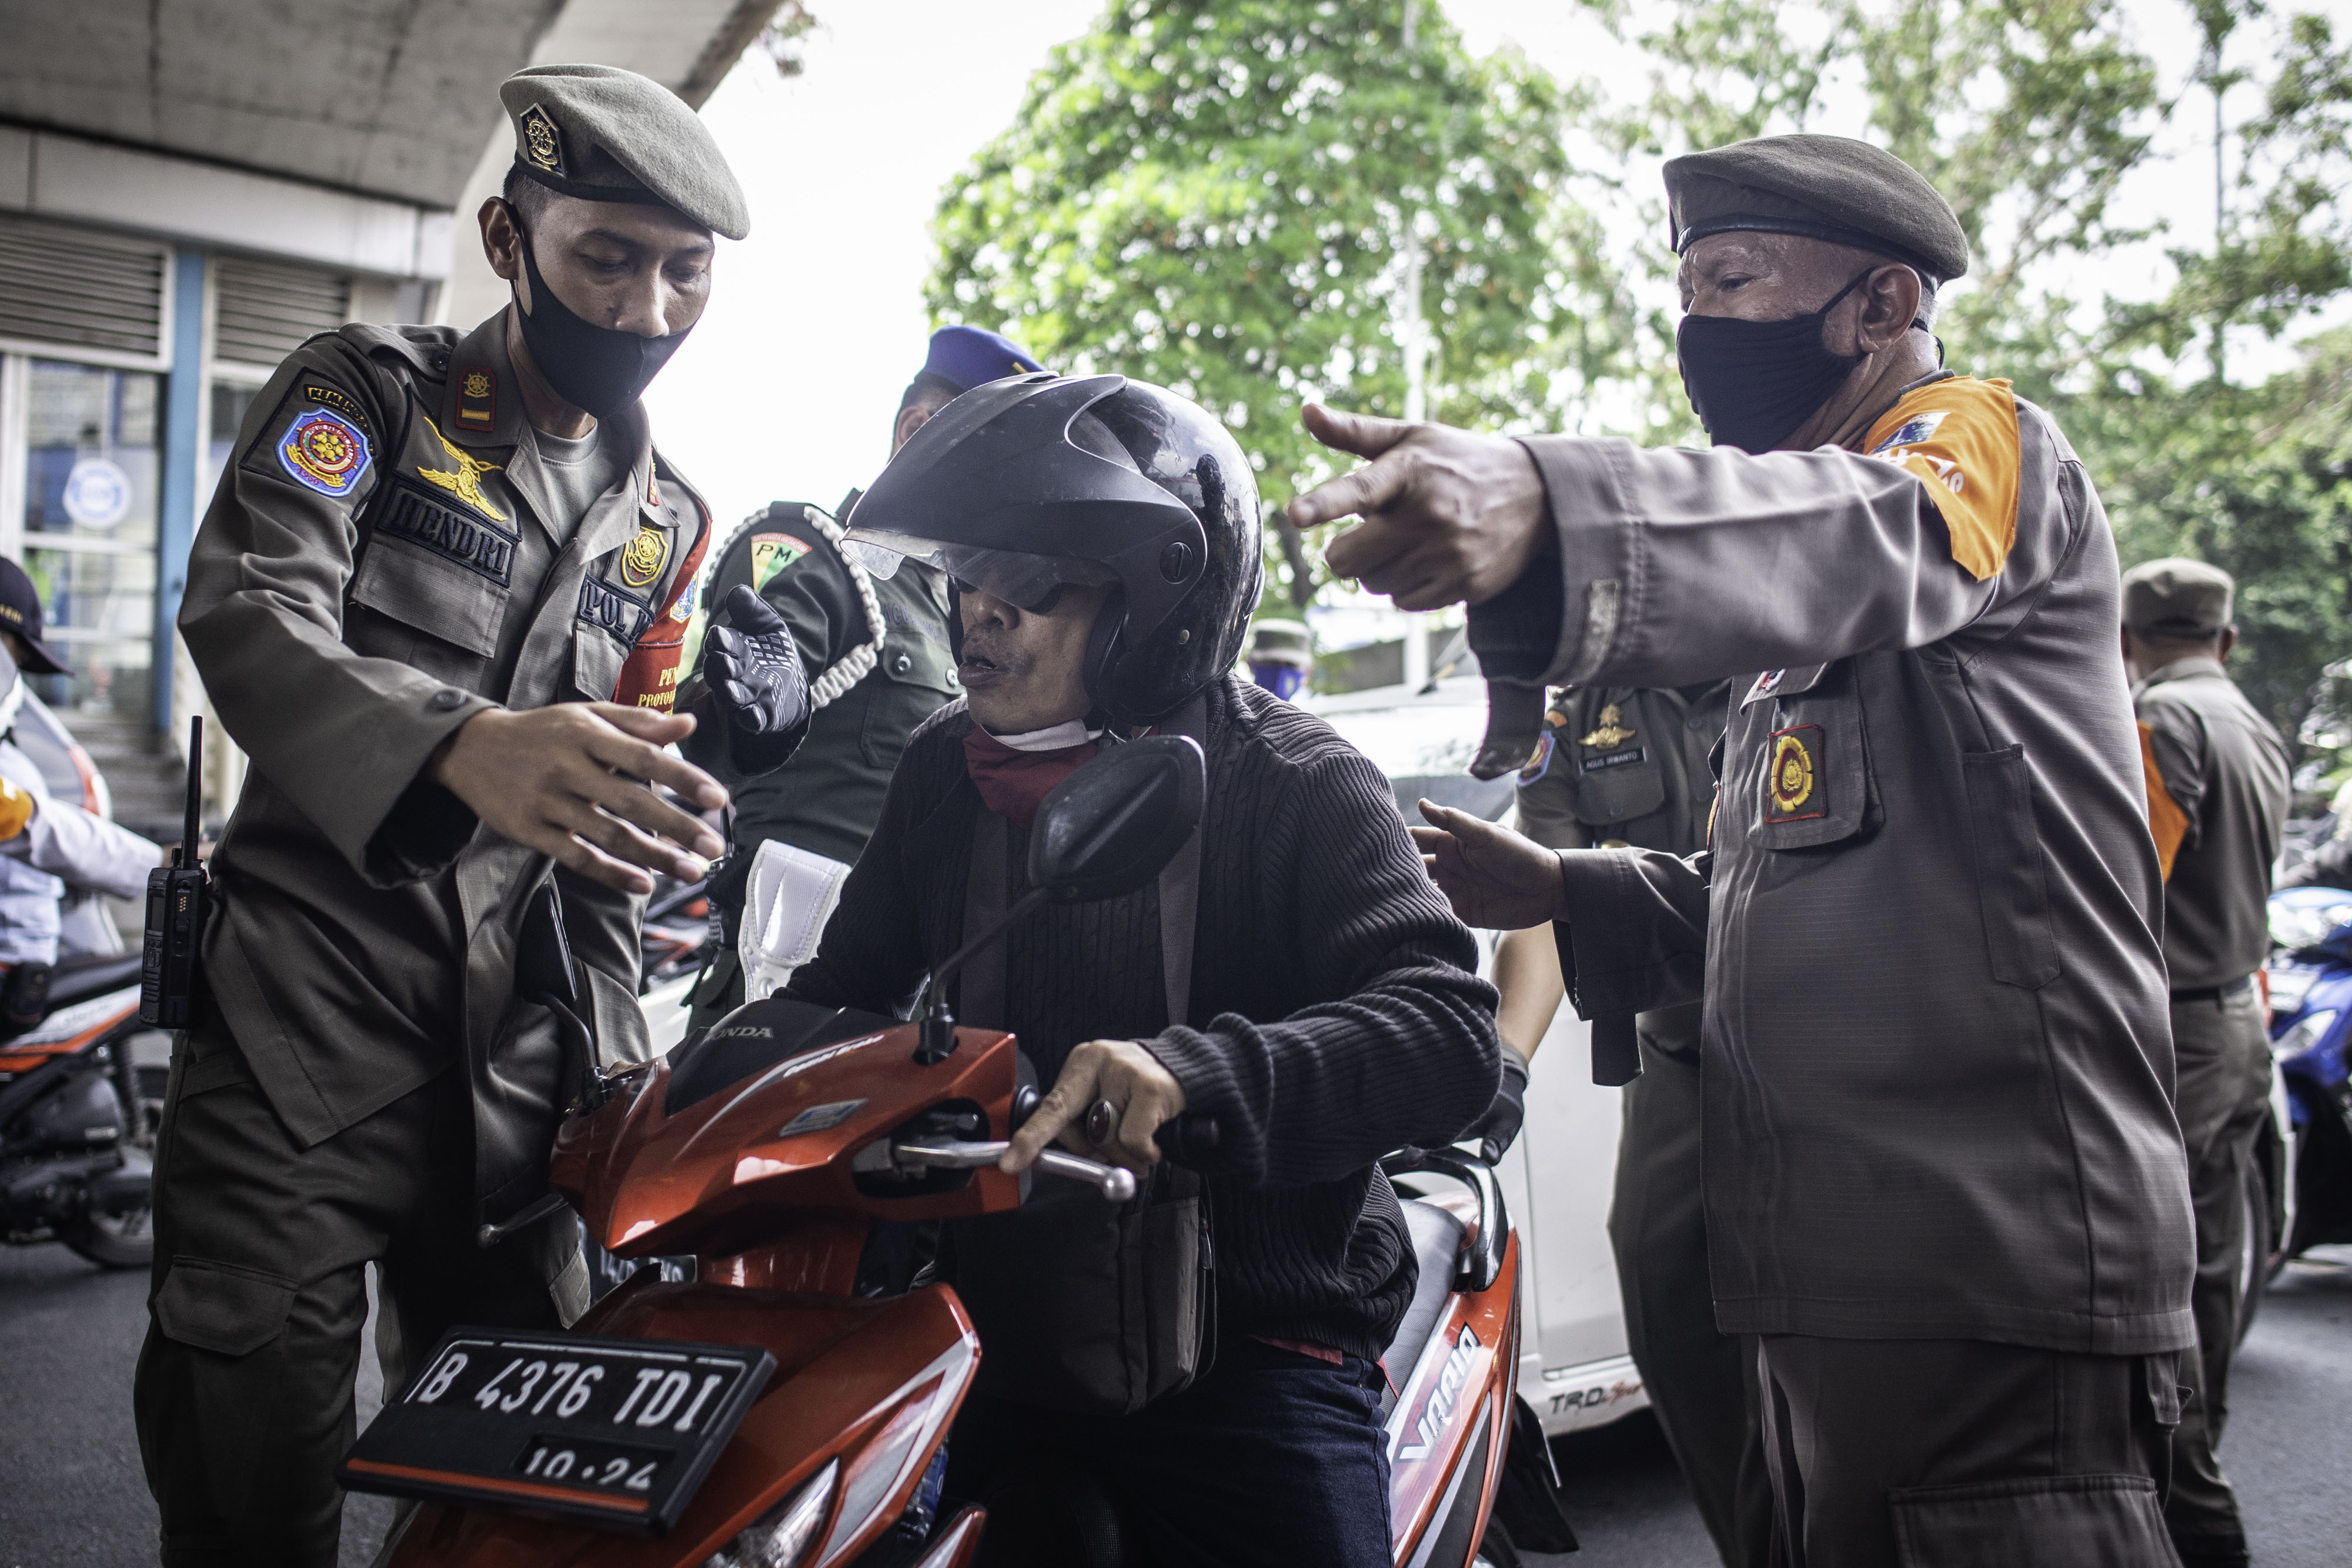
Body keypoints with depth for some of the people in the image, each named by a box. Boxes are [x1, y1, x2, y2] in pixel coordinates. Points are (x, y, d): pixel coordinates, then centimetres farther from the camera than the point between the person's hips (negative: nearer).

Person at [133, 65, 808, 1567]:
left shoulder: (674, 525, 15)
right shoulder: (369, 390, 2)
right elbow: (246, 609, -17)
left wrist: (617, 1043, 7)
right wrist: (461, 748, -36)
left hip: (520, 1048, 4)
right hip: (306, 1013, -4)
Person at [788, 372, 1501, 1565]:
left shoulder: (1296, 787, -9)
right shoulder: (944, 771, 9)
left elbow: (1449, 1033, -22)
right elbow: (846, 988, 16)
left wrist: (1195, 1069, -39)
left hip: (1247, 1352, -4)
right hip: (993, 1327, 5)